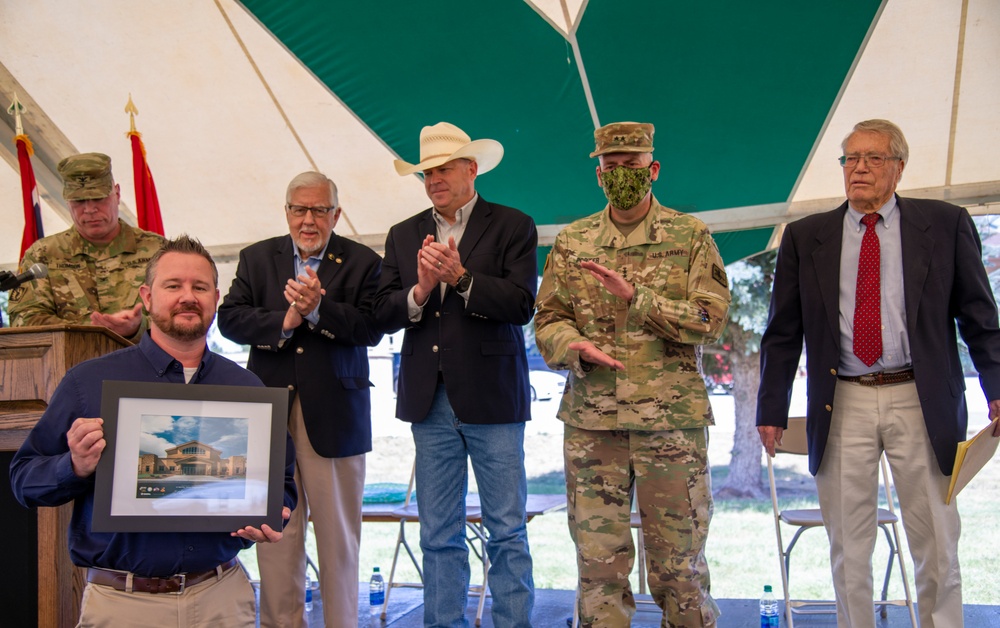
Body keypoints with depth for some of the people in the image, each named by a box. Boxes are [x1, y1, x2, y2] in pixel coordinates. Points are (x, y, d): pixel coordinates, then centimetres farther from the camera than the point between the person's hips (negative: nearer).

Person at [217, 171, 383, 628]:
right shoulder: (257, 258, 11)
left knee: (338, 534, 6)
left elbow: (371, 328, -9)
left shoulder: (362, 262, 4)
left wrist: (318, 308, -21)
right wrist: (284, 321, -14)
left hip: (334, 415, -2)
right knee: (275, 531, 6)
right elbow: (229, 319, 0)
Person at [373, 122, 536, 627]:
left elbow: (520, 305, -10)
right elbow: (383, 315, 5)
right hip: (430, 400, 4)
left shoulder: (513, 227, 2)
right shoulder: (403, 236, 13)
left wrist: (461, 277, -19)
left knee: (507, 531, 2)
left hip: (492, 397, -3)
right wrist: (420, 291, -13)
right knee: (439, 535, 10)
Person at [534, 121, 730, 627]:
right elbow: (548, 318, 10)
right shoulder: (572, 241, 11)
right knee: (598, 560, 7)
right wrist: (572, 345, -13)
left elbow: (711, 319, -5)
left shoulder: (691, 236, 4)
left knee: (679, 560, 6)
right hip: (590, 423, 2)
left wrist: (636, 296, -15)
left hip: (672, 420, -2)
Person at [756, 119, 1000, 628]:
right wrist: (771, 409, 3)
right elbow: (783, 333, 7)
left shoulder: (945, 224, 4)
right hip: (842, 403, 1)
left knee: (936, 541, 6)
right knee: (848, 547, 7)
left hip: (920, 401, -1)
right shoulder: (805, 237, 6)